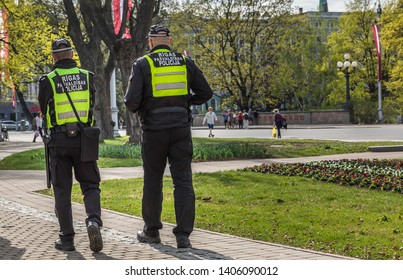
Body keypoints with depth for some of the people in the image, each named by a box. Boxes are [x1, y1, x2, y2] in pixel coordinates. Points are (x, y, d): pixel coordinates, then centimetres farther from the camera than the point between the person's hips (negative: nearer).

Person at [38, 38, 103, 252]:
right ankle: (93, 220, -18)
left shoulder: (47, 81, -4)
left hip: (59, 141, -1)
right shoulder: (87, 77, 3)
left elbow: (44, 111, 7)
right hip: (83, 138, 1)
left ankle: (66, 239, 6)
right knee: (90, 186, 9)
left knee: (62, 191, 7)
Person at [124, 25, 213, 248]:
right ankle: (183, 235, -6)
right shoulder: (185, 63, 5)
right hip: (181, 129, 1)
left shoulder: (142, 64, -3)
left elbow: (132, 100, -11)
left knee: (153, 181, 12)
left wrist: (135, 109, 11)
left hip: (154, 130, -1)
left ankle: (152, 231, 23)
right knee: (183, 181, 1)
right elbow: (205, 93, 5)